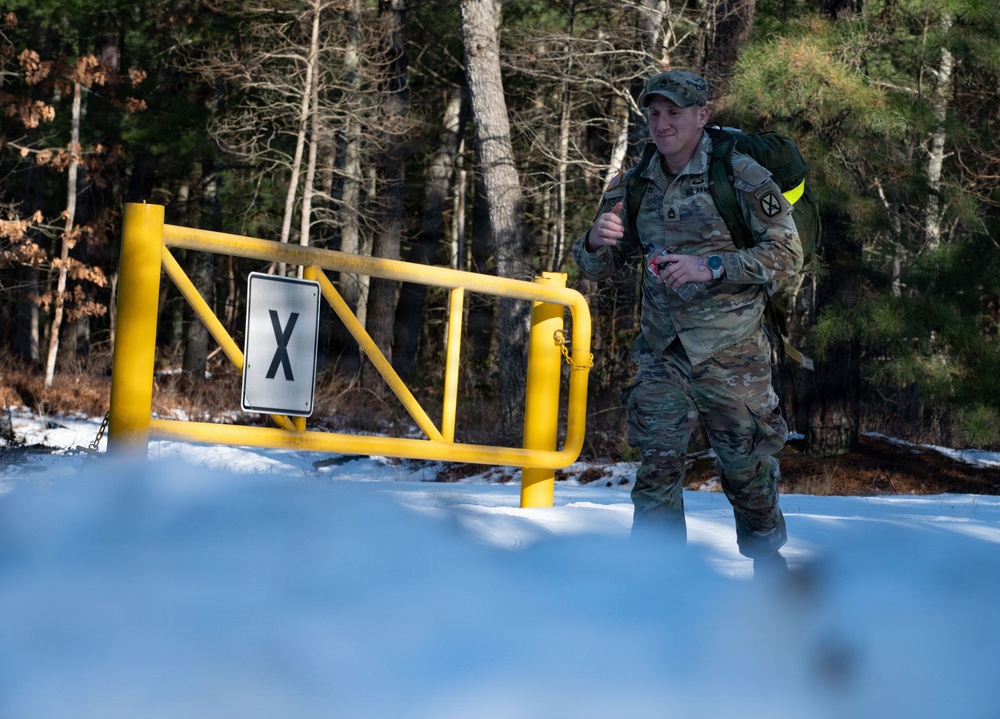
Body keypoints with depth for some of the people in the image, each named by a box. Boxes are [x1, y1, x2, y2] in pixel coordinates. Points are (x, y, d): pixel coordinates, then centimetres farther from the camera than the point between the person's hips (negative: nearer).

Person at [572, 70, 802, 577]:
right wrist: (597, 240, -13)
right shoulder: (636, 187, 6)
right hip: (662, 351, 3)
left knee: (745, 465, 10)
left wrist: (711, 267, -22)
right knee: (657, 462, -9)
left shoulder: (740, 176, -8)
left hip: (730, 352, -3)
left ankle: (768, 560, 35)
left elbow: (787, 253, -11)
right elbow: (596, 268, 12)